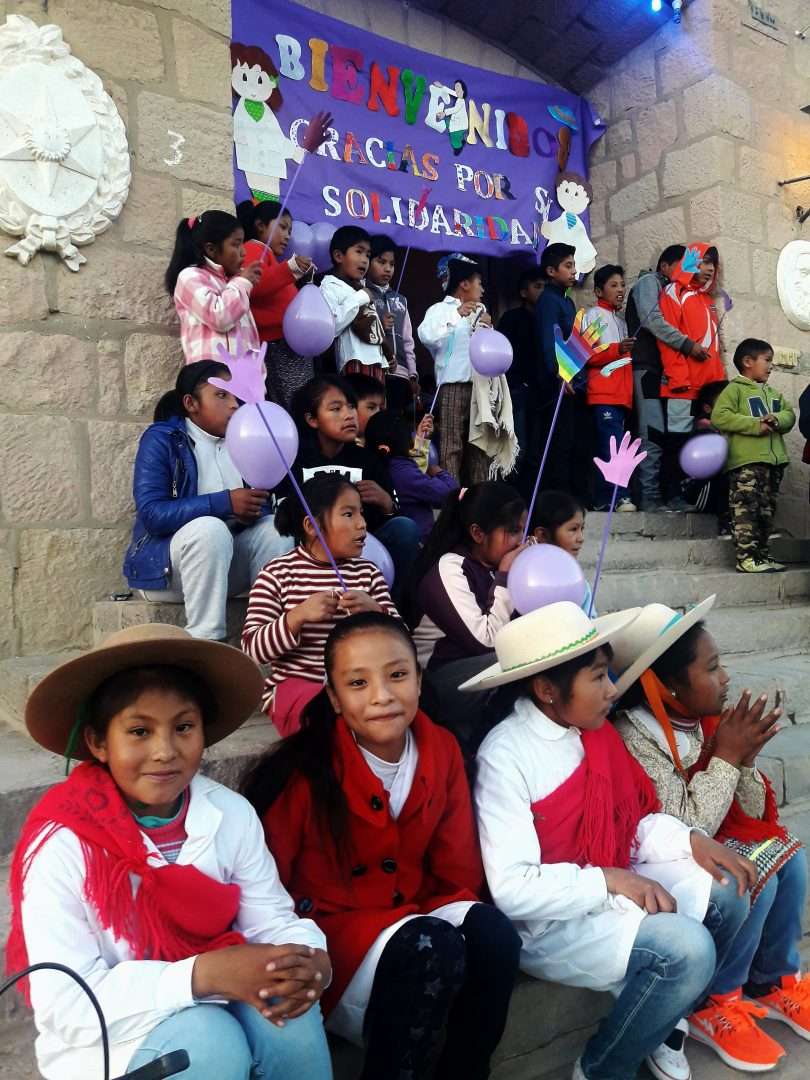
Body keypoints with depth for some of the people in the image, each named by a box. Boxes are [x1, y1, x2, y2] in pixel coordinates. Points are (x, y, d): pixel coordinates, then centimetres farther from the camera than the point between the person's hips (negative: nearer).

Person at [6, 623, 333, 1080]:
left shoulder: (233, 814, -9)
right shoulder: (62, 844, -21)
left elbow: (271, 919, -4)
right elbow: (67, 1004, -23)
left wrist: (309, 958, -28)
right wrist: (202, 975, -35)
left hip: (216, 1002, 4)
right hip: (105, 1035, -3)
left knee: (287, 1016, -24)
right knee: (212, 1041, -30)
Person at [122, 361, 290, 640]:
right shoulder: (161, 439, -8)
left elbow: (261, 506, 6)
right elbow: (151, 514, -20)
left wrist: (254, 508, -20)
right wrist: (224, 503, -27)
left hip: (229, 560, 5)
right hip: (164, 565, -5)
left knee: (275, 528, -19)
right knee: (210, 529, -33)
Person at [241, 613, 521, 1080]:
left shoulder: (442, 750, -4)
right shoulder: (302, 767, -18)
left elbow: (460, 872, 2)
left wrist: (456, 914, -13)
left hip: (415, 916, 5)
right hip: (331, 928, -4)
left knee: (492, 933, -25)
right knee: (432, 947, -32)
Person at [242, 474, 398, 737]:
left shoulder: (367, 572, 9)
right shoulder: (278, 574, -2)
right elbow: (252, 648, -8)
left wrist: (374, 612, -16)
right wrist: (298, 616, -23)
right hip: (297, 684, -4)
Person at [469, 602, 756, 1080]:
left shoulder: (593, 730, 0)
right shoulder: (506, 756, -24)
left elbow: (629, 822, 7)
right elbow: (512, 889, -26)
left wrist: (689, 839, -9)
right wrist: (609, 881, -26)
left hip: (609, 888, 8)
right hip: (547, 921, -8)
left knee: (726, 893, -1)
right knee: (687, 948, -23)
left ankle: (662, 1021, 21)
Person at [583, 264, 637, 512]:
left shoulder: (621, 321, 27)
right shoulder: (593, 315, 6)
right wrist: (618, 350, -18)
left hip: (622, 395, 7)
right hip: (603, 394, -7)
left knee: (607, 448, 4)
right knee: (612, 447, -16)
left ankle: (603, 500, 4)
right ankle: (619, 497, -19)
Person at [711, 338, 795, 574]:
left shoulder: (773, 393, 25)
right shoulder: (735, 389, 0)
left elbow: (789, 414, 17)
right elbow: (719, 416, -13)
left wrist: (778, 419, -7)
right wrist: (755, 425, -15)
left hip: (774, 460, 8)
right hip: (746, 462, -8)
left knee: (766, 511, 11)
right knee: (746, 510, -11)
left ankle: (761, 554, 19)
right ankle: (746, 557, -11)